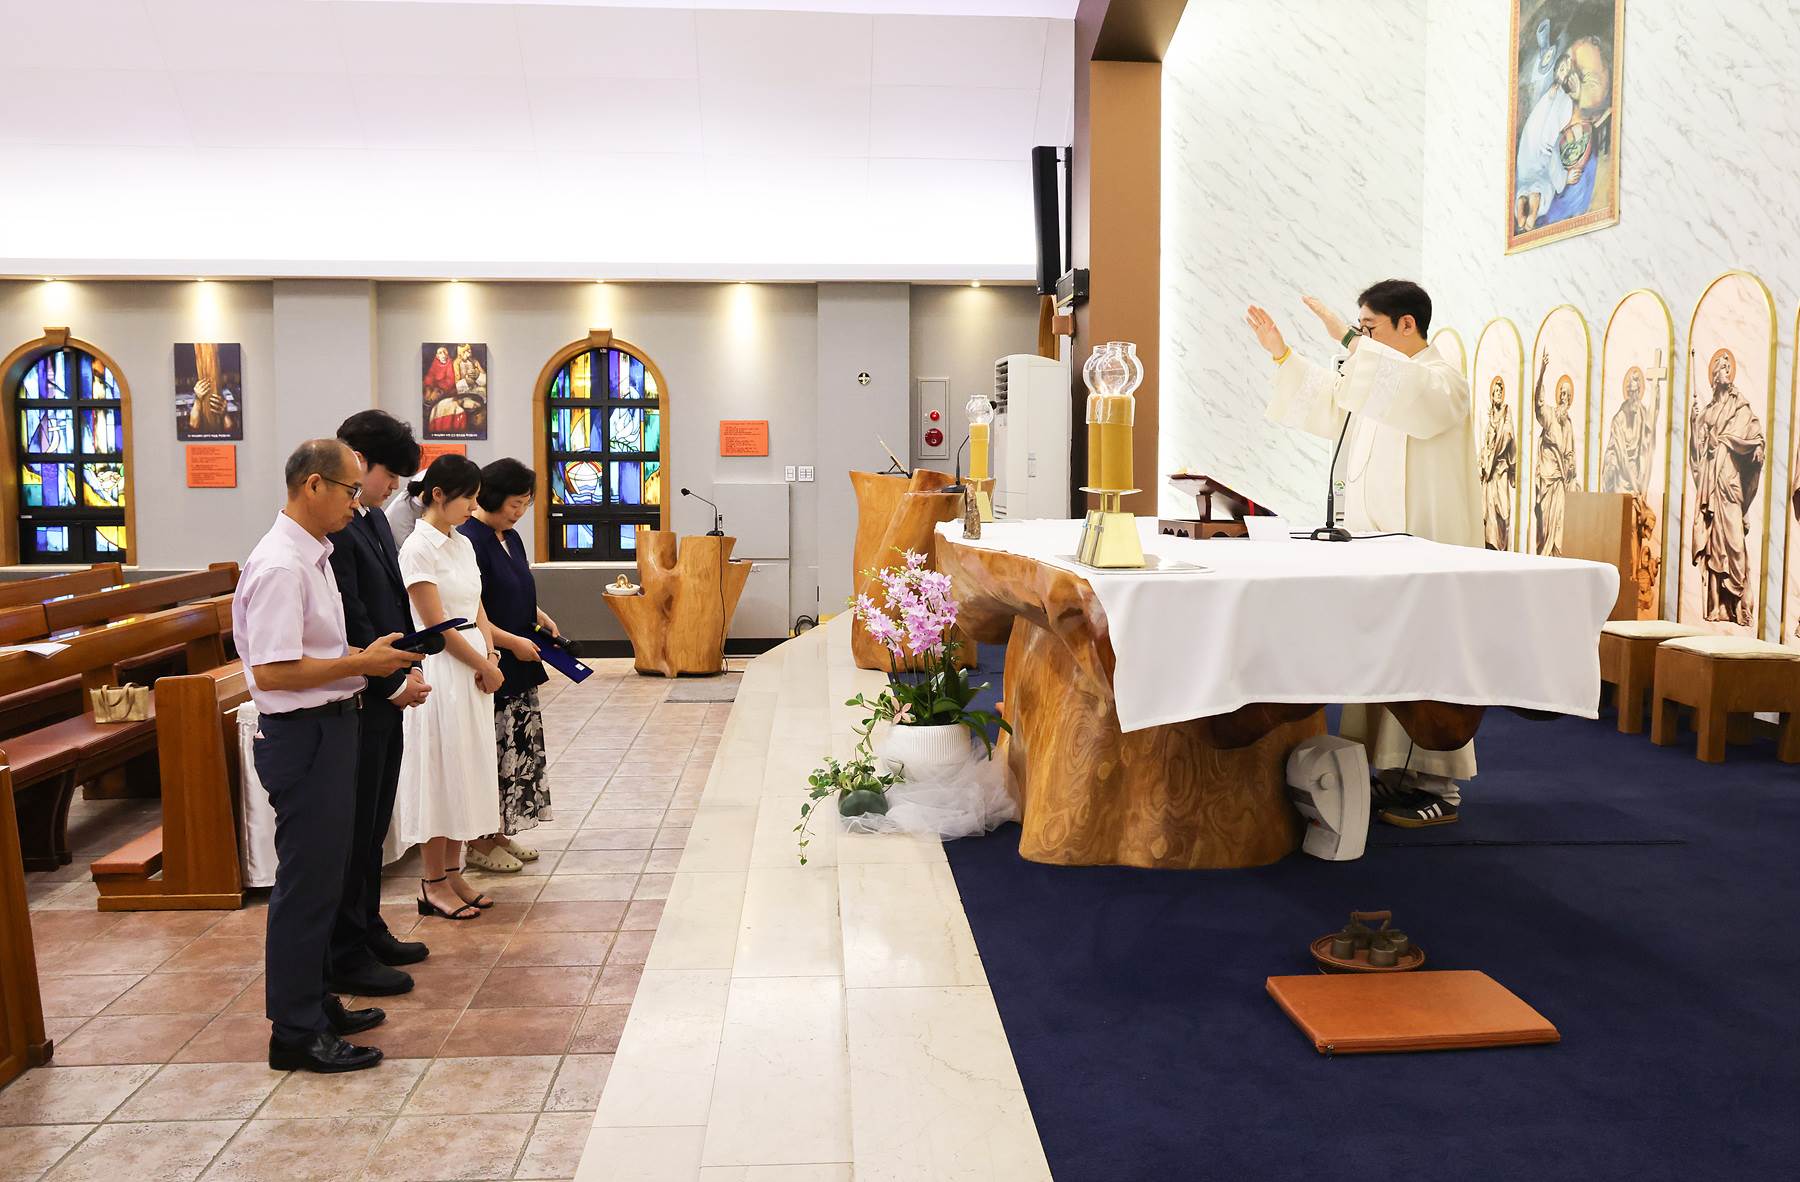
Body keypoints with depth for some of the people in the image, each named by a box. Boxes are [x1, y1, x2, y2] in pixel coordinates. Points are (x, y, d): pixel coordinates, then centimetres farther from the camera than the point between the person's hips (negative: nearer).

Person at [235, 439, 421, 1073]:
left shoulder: (313, 556, 11)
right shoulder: (279, 566, -20)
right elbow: (272, 671, -25)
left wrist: (369, 658, 7)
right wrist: (361, 663, -19)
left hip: (329, 728, 10)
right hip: (303, 735, -10)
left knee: (323, 873, 19)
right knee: (306, 883, -1)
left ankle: (314, 1003, 34)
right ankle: (295, 1033, 11)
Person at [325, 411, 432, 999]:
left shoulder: (373, 519, 11)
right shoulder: (332, 529, -20)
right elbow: (350, 624, -21)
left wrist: (410, 666, 6)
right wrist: (393, 684, -12)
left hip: (386, 696, 9)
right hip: (355, 702, -9)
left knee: (372, 824, 19)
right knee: (352, 829, 2)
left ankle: (368, 929, 32)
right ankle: (347, 956, 13)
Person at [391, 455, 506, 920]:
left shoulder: (463, 544, 11)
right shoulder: (418, 547, -13)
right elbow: (436, 624, -15)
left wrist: (490, 655, -2)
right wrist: (484, 667, -9)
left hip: (473, 668, 8)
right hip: (440, 668, -8)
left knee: (466, 770, 12)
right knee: (440, 771, -1)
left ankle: (453, 873, 22)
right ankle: (434, 884, 10)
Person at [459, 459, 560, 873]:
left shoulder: (511, 538, 11)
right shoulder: (470, 541, -17)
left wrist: (539, 617, 6)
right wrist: (514, 642, -18)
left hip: (518, 668, 9)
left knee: (518, 749, 14)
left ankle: (499, 832, 25)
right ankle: (479, 843, 11)